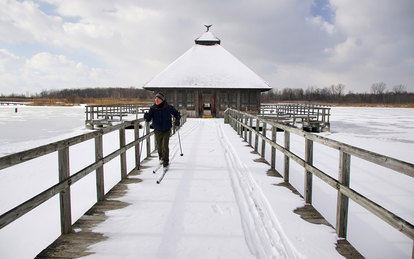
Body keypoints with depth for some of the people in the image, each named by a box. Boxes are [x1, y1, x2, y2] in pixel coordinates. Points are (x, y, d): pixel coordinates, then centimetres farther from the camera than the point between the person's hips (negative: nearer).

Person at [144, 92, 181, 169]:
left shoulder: (168, 108, -13)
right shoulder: (153, 108, -8)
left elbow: (176, 113, 0)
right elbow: (148, 119, -12)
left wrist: (177, 120, -18)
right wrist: (146, 117, -35)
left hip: (166, 130, -2)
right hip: (157, 131, 3)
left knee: (165, 146, -10)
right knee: (159, 146, 14)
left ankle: (165, 163, 4)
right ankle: (161, 158, 43)